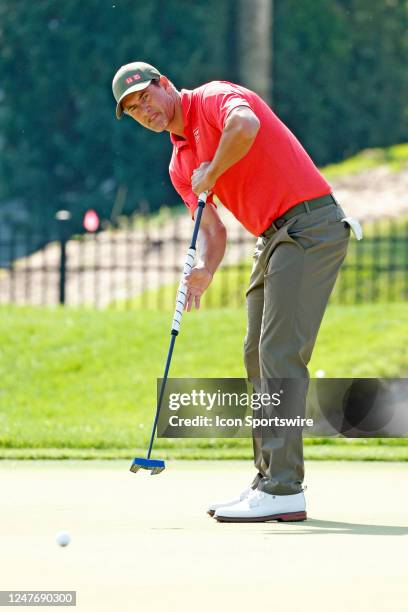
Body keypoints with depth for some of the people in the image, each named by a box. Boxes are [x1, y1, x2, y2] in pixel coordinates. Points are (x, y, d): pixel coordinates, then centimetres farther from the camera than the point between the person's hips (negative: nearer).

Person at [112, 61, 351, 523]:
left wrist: (211, 173, -15)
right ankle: (269, 480, 18)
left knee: (280, 354, -15)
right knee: (258, 358, 11)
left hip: (310, 225, -10)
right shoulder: (180, 164, 18)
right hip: (274, 238, 10)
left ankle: (284, 492, -17)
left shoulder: (213, 98, -7)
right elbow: (212, 228, 10)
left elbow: (245, 125, -31)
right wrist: (204, 268, -12)